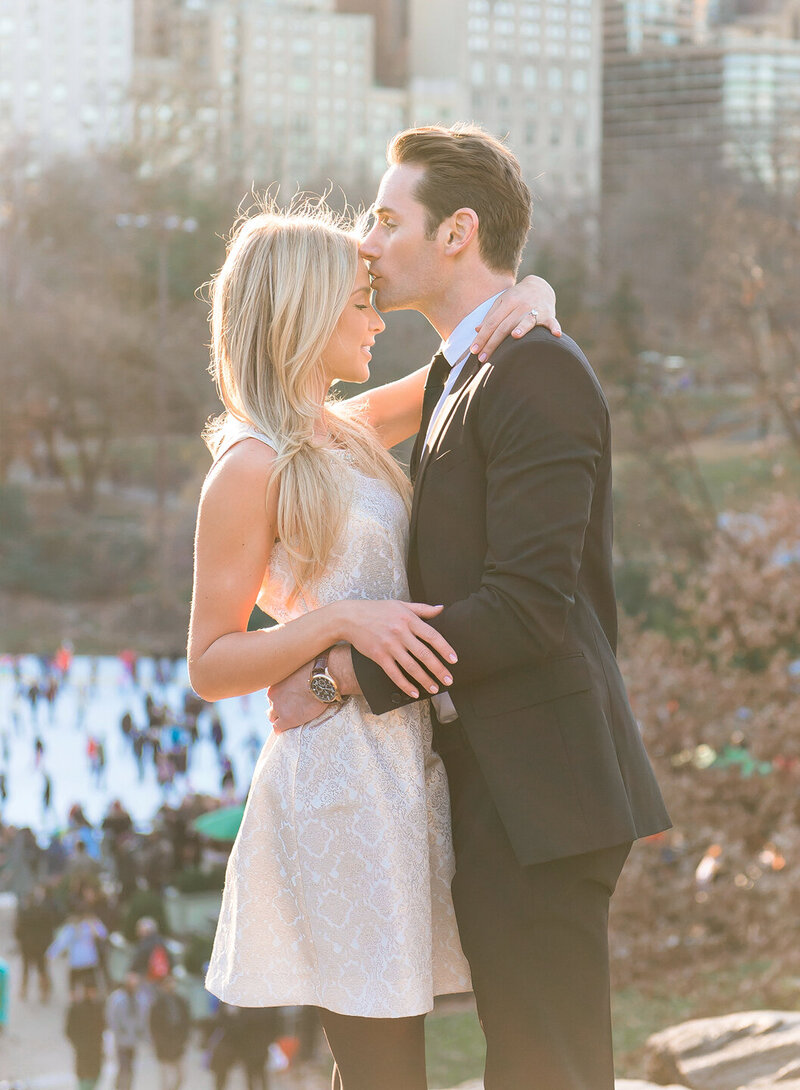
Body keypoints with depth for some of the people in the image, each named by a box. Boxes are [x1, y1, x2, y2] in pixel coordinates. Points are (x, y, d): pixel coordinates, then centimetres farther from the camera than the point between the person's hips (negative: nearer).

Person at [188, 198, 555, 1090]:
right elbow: (209, 666, -9)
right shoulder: (251, 468, -8)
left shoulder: (350, 433, 14)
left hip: (406, 769, 8)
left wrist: (525, 302, 1)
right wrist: (341, 620, -21)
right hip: (340, 773, -8)